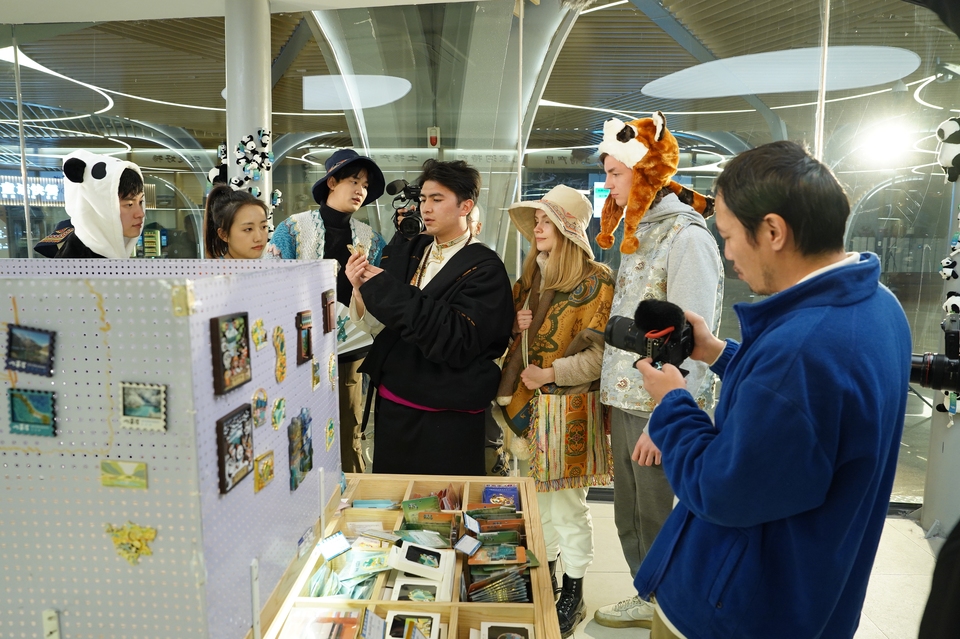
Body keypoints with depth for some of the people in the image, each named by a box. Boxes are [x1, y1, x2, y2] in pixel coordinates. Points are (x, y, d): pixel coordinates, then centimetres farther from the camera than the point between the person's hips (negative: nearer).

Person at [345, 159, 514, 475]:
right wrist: (361, 289, -13)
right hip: (391, 405, 5)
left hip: (448, 418, -5)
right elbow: (378, 327, 7)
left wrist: (387, 289, -22)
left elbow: (458, 340, -24)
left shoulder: (484, 268, -10)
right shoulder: (405, 254, 6)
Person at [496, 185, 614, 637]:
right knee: (534, 498, 16)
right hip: (527, 404, 7)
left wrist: (549, 373, -17)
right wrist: (514, 326, 1)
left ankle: (573, 596, 23)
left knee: (568, 506, 5)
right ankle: (544, 578, 35)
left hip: (568, 409, -6)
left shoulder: (596, 282, -11)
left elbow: (601, 354, -16)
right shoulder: (529, 277, 12)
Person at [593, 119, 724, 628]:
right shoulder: (640, 234, 13)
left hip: (660, 407, -8)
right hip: (625, 400, 8)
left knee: (657, 520, 7)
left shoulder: (687, 237, -14)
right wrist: (618, 398, 10)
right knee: (629, 516, 19)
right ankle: (651, 600, 39)